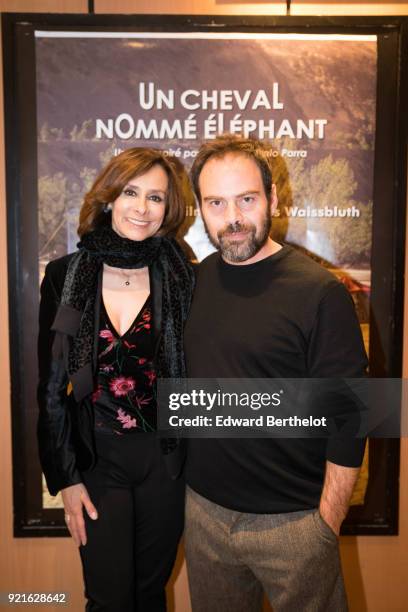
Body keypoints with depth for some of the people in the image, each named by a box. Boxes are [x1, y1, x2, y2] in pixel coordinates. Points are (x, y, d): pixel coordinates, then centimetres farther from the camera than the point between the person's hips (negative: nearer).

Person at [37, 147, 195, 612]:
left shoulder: (182, 279, -6)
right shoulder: (65, 276, -5)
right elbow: (51, 387, -2)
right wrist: (65, 477, -2)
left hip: (164, 457, 1)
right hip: (96, 460, 0)